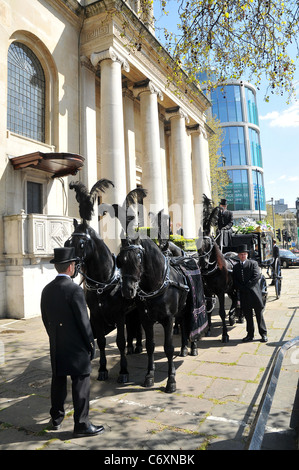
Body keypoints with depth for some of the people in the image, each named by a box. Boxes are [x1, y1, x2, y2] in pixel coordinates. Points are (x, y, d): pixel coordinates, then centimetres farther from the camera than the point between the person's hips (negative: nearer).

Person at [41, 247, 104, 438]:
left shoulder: (47, 290, 2)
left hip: (56, 346, 8)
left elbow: (46, 319, 10)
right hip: (76, 347, -7)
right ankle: (82, 425, 14)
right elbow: (83, 321, -18)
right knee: (81, 383, 5)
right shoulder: (75, 290, -20)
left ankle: (56, 419, 36)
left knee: (58, 381, 20)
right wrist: (91, 344, -7)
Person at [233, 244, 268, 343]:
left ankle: (263, 334, 15)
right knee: (247, 315, 8)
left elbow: (257, 276, -10)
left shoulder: (253, 263, 2)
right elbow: (235, 281, 6)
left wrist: (247, 286, -15)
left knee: (259, 313, 5)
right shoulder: (236, 266, 12)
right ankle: (250, 334, 18)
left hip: (254, 292, -3)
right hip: (243, 294, 3)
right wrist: (241, 288, -10)